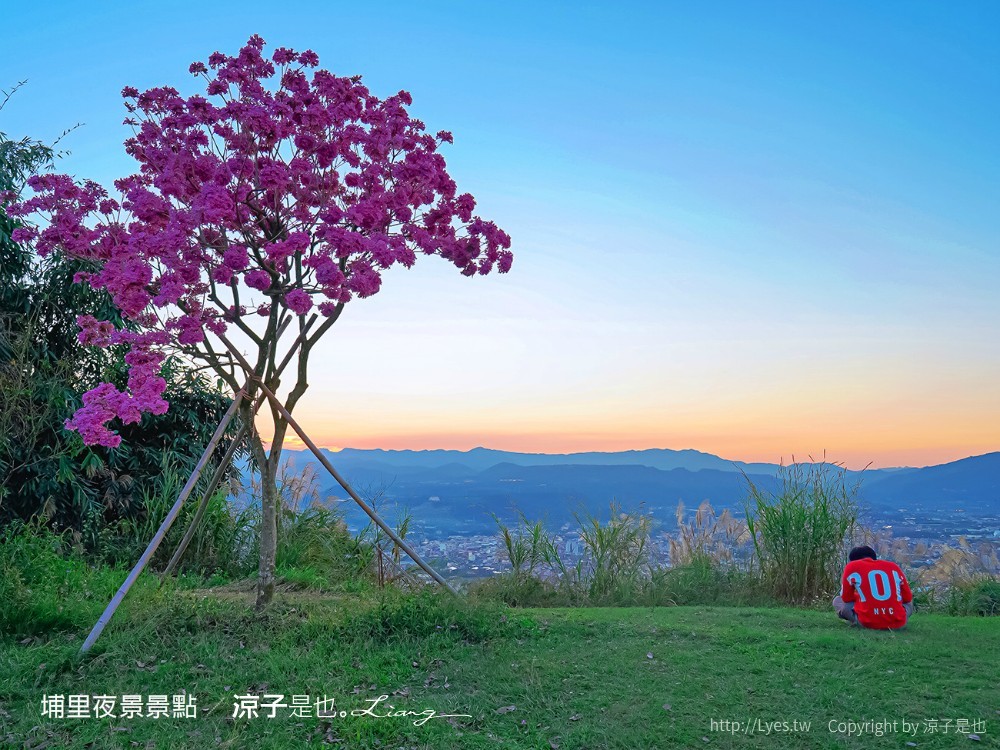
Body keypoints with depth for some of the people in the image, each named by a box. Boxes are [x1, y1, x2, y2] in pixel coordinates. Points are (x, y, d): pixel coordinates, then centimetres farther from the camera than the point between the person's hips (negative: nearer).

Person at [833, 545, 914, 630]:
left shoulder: (852, 567, 6)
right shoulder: (893, 566, 12)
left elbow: (846, 598, 12)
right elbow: (907, 598, 18)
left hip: (869, 622, -3)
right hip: (897, 623, 3)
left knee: (837, 600, 20)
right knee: (908, 603, 35)